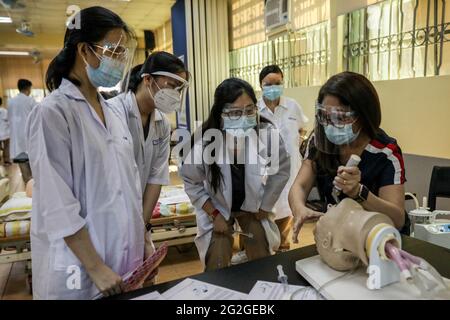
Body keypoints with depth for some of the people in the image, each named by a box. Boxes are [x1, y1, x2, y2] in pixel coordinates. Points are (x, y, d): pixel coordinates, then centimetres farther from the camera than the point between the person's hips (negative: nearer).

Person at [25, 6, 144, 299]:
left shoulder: (111, 112, 7)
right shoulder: (52, 113, -14)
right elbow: (57, 205, -18)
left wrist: (144, 239, 9)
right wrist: (96, 268, -16)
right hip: (78, 268, -6)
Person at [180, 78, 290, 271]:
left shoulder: (268, 134, -28)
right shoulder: (205, 143, -30)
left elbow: (281, 171, -9)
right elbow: (191, 182, -11)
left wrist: (265, 206, -1)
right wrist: (214, 214, -9)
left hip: (253, 206, 2)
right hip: (217, 208, -1)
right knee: (217, 270, 2)